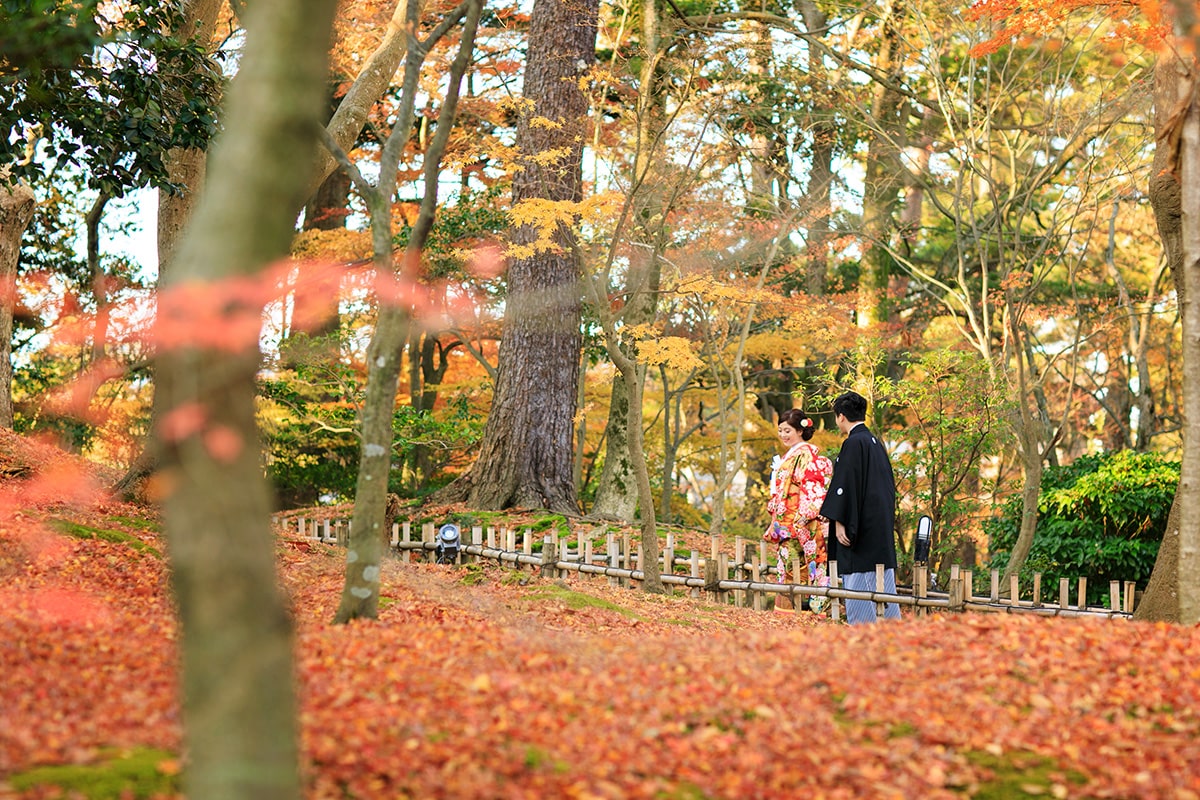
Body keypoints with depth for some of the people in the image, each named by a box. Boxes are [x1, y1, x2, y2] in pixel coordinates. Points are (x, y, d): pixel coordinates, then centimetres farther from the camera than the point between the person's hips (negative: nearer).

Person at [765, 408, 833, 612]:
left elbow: (811, 488, -16)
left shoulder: (806, 454, -9)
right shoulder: (789, 455, 19)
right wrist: (775, 522, 20)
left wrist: (801, 519, -21)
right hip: (787, 523, 9)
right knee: (787, 564, 6)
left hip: (801, 522, -9)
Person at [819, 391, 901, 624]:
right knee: (883, 583, 10)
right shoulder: (876, 443, 15)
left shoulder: (853, 443, -12)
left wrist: (839, 521, -16)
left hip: (861, 525, -9)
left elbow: (845, 483, -18)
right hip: (882, 525, 9)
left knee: (859, 586, -6)